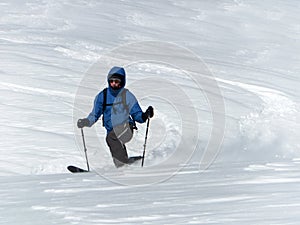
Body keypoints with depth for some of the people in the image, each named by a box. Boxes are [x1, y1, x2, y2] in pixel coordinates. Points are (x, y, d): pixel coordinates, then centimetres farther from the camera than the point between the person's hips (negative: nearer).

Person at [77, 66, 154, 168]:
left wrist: (145, 115, -19)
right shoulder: (103, 96, 8)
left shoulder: (127, 95, 0)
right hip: (111, 131, 4)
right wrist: (85, 122, -4)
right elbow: (95, 115, 14)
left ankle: (124, 162, -35)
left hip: (125, 128, -4)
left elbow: (137, 115, 2)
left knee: (111, 137, -33)